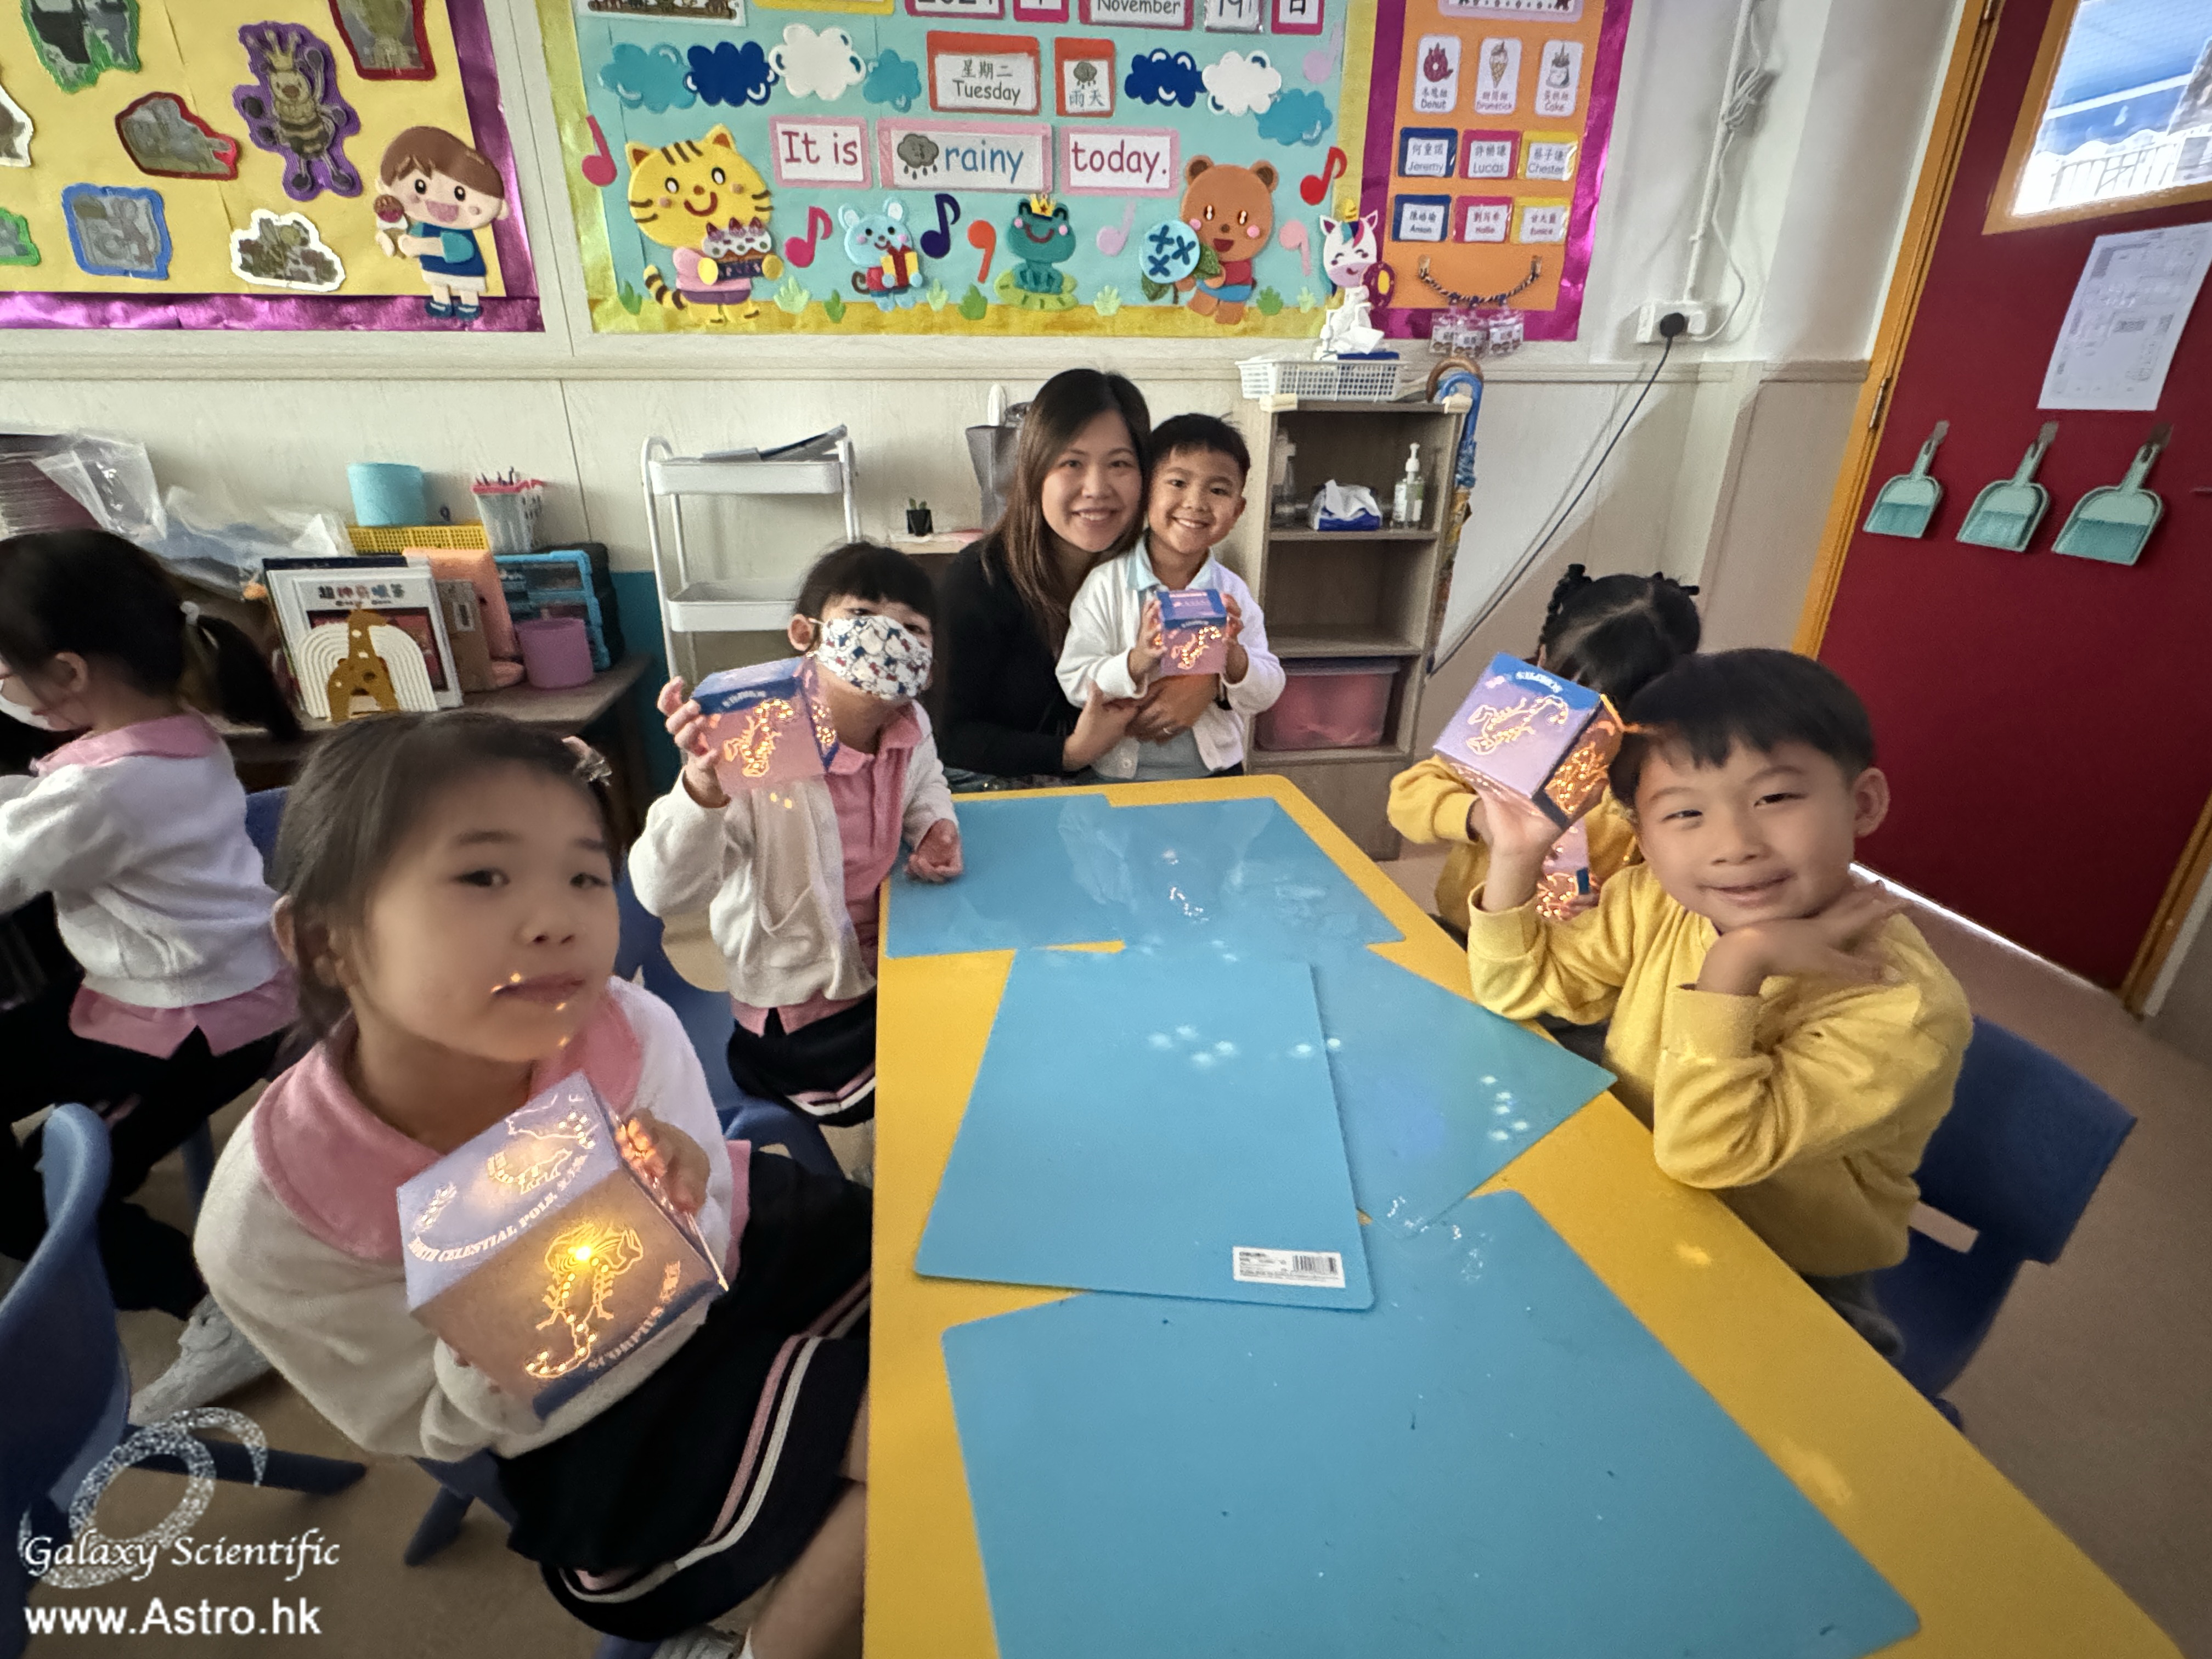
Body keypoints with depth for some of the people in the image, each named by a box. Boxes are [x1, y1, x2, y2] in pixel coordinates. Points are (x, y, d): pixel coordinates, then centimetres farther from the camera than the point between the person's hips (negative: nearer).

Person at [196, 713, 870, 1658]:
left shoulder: (632, 1032, -26)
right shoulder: (267, 1222, -26)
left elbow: (703, 1262, -9)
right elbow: (437, 1433, -10)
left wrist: (671, 1222, -32)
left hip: (732, 1249, 3)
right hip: (592, 1436, -2)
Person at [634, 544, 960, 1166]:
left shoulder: (910, 725, -12)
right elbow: (664, 892, -34)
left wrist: (936, 825, -10)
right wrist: (703, 787, -51)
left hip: (889, 965, 6)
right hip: (800, 1016, -6)